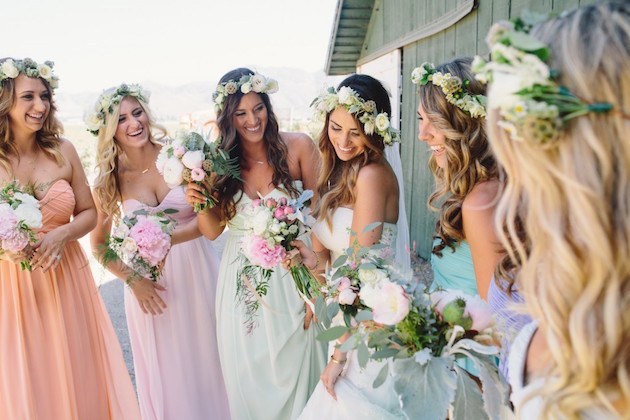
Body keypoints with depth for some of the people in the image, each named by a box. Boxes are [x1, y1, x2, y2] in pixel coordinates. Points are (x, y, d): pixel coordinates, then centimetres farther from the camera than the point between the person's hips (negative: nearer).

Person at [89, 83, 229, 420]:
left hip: (197, 273, 0)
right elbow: (99, 244, 5)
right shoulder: (110, 178, -4)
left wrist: (165, 238, -24)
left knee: (208, 358, 16)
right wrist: (131, 280, -7)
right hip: (149, 281, 1)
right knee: (166, 370, 15)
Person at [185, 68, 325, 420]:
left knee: (293, 374, 13)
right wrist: (201, 203, -17)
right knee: (247, 380, 17)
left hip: (291, 279, -2)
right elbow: (213, 230, 4)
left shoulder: (298, 147, -11)